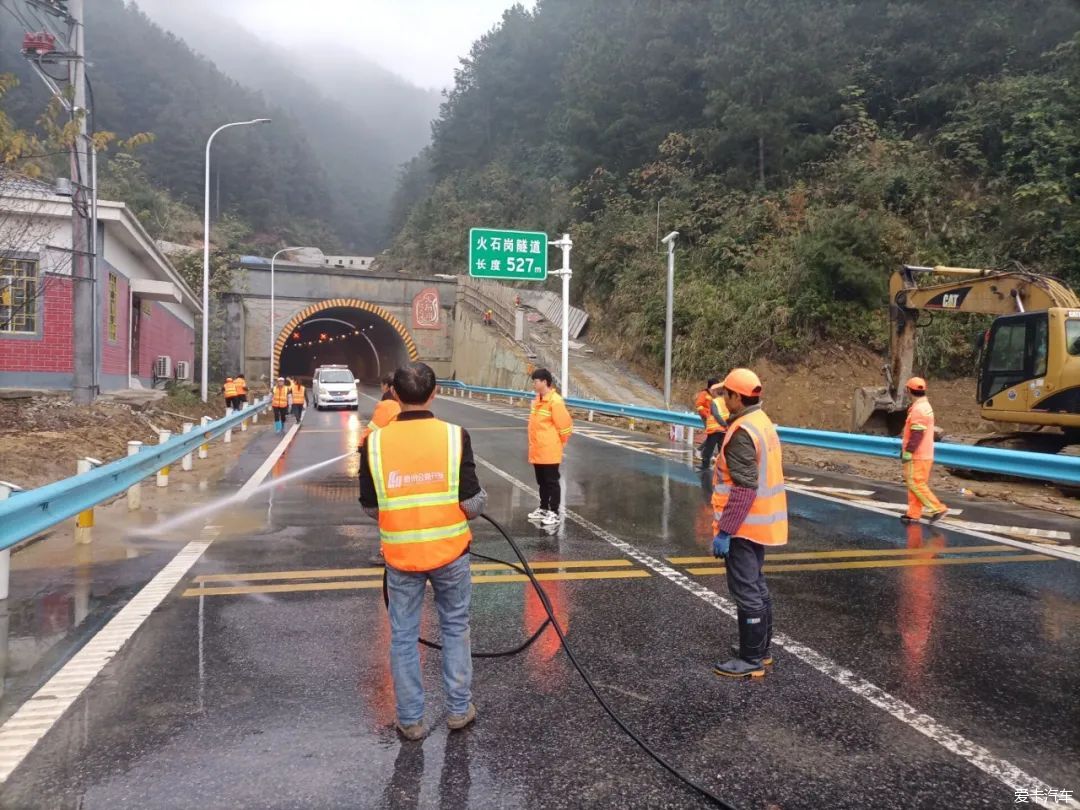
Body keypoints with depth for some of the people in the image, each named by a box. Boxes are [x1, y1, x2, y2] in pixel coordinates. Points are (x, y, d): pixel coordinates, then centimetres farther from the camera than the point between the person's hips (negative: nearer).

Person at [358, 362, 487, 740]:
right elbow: (472, 503, -11)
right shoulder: (454, 435, -12)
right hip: (449, 552, 0)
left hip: (401, 555, 1)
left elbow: (370, 507, 0)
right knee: (455, 628, 19)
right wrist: (482, 497, 11)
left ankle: (410, 719, 26)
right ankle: (459, 709, 30)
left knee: (403, 636, 15)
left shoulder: (375, 442, -8)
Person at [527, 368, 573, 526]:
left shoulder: (555, 401, -18)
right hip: (538, 450, 8)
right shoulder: (538, 400, 9)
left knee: (551, 482, 1)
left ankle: (554, 512, 10)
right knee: (542, 482, 18)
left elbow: (565, 425, -16)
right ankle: (543, 508, 30)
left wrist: (558, 444, -4)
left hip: (549, 451, -8)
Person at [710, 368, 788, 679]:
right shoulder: (763, 423, 10)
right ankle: (760, 648, 32)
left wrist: (724, 531, -23)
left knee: (745, 591, -1)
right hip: (761, 522, 10)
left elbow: (744, 489, -25)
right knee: (756, 586, 20)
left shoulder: (742, 432, -21)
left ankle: (751, 660, 8)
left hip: (744, 525, -10)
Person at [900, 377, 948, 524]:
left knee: (916, 484, -6)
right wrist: (905, 448, 24)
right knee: (915, 483, 13)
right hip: (924, 454, 10)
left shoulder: (918, 409, -18)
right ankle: (913, 513, 17)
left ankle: (938, 509, -6)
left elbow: (916, 435, -23)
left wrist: (907, 452, -20)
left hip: (917, 456, -10)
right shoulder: (926, 406, 15)